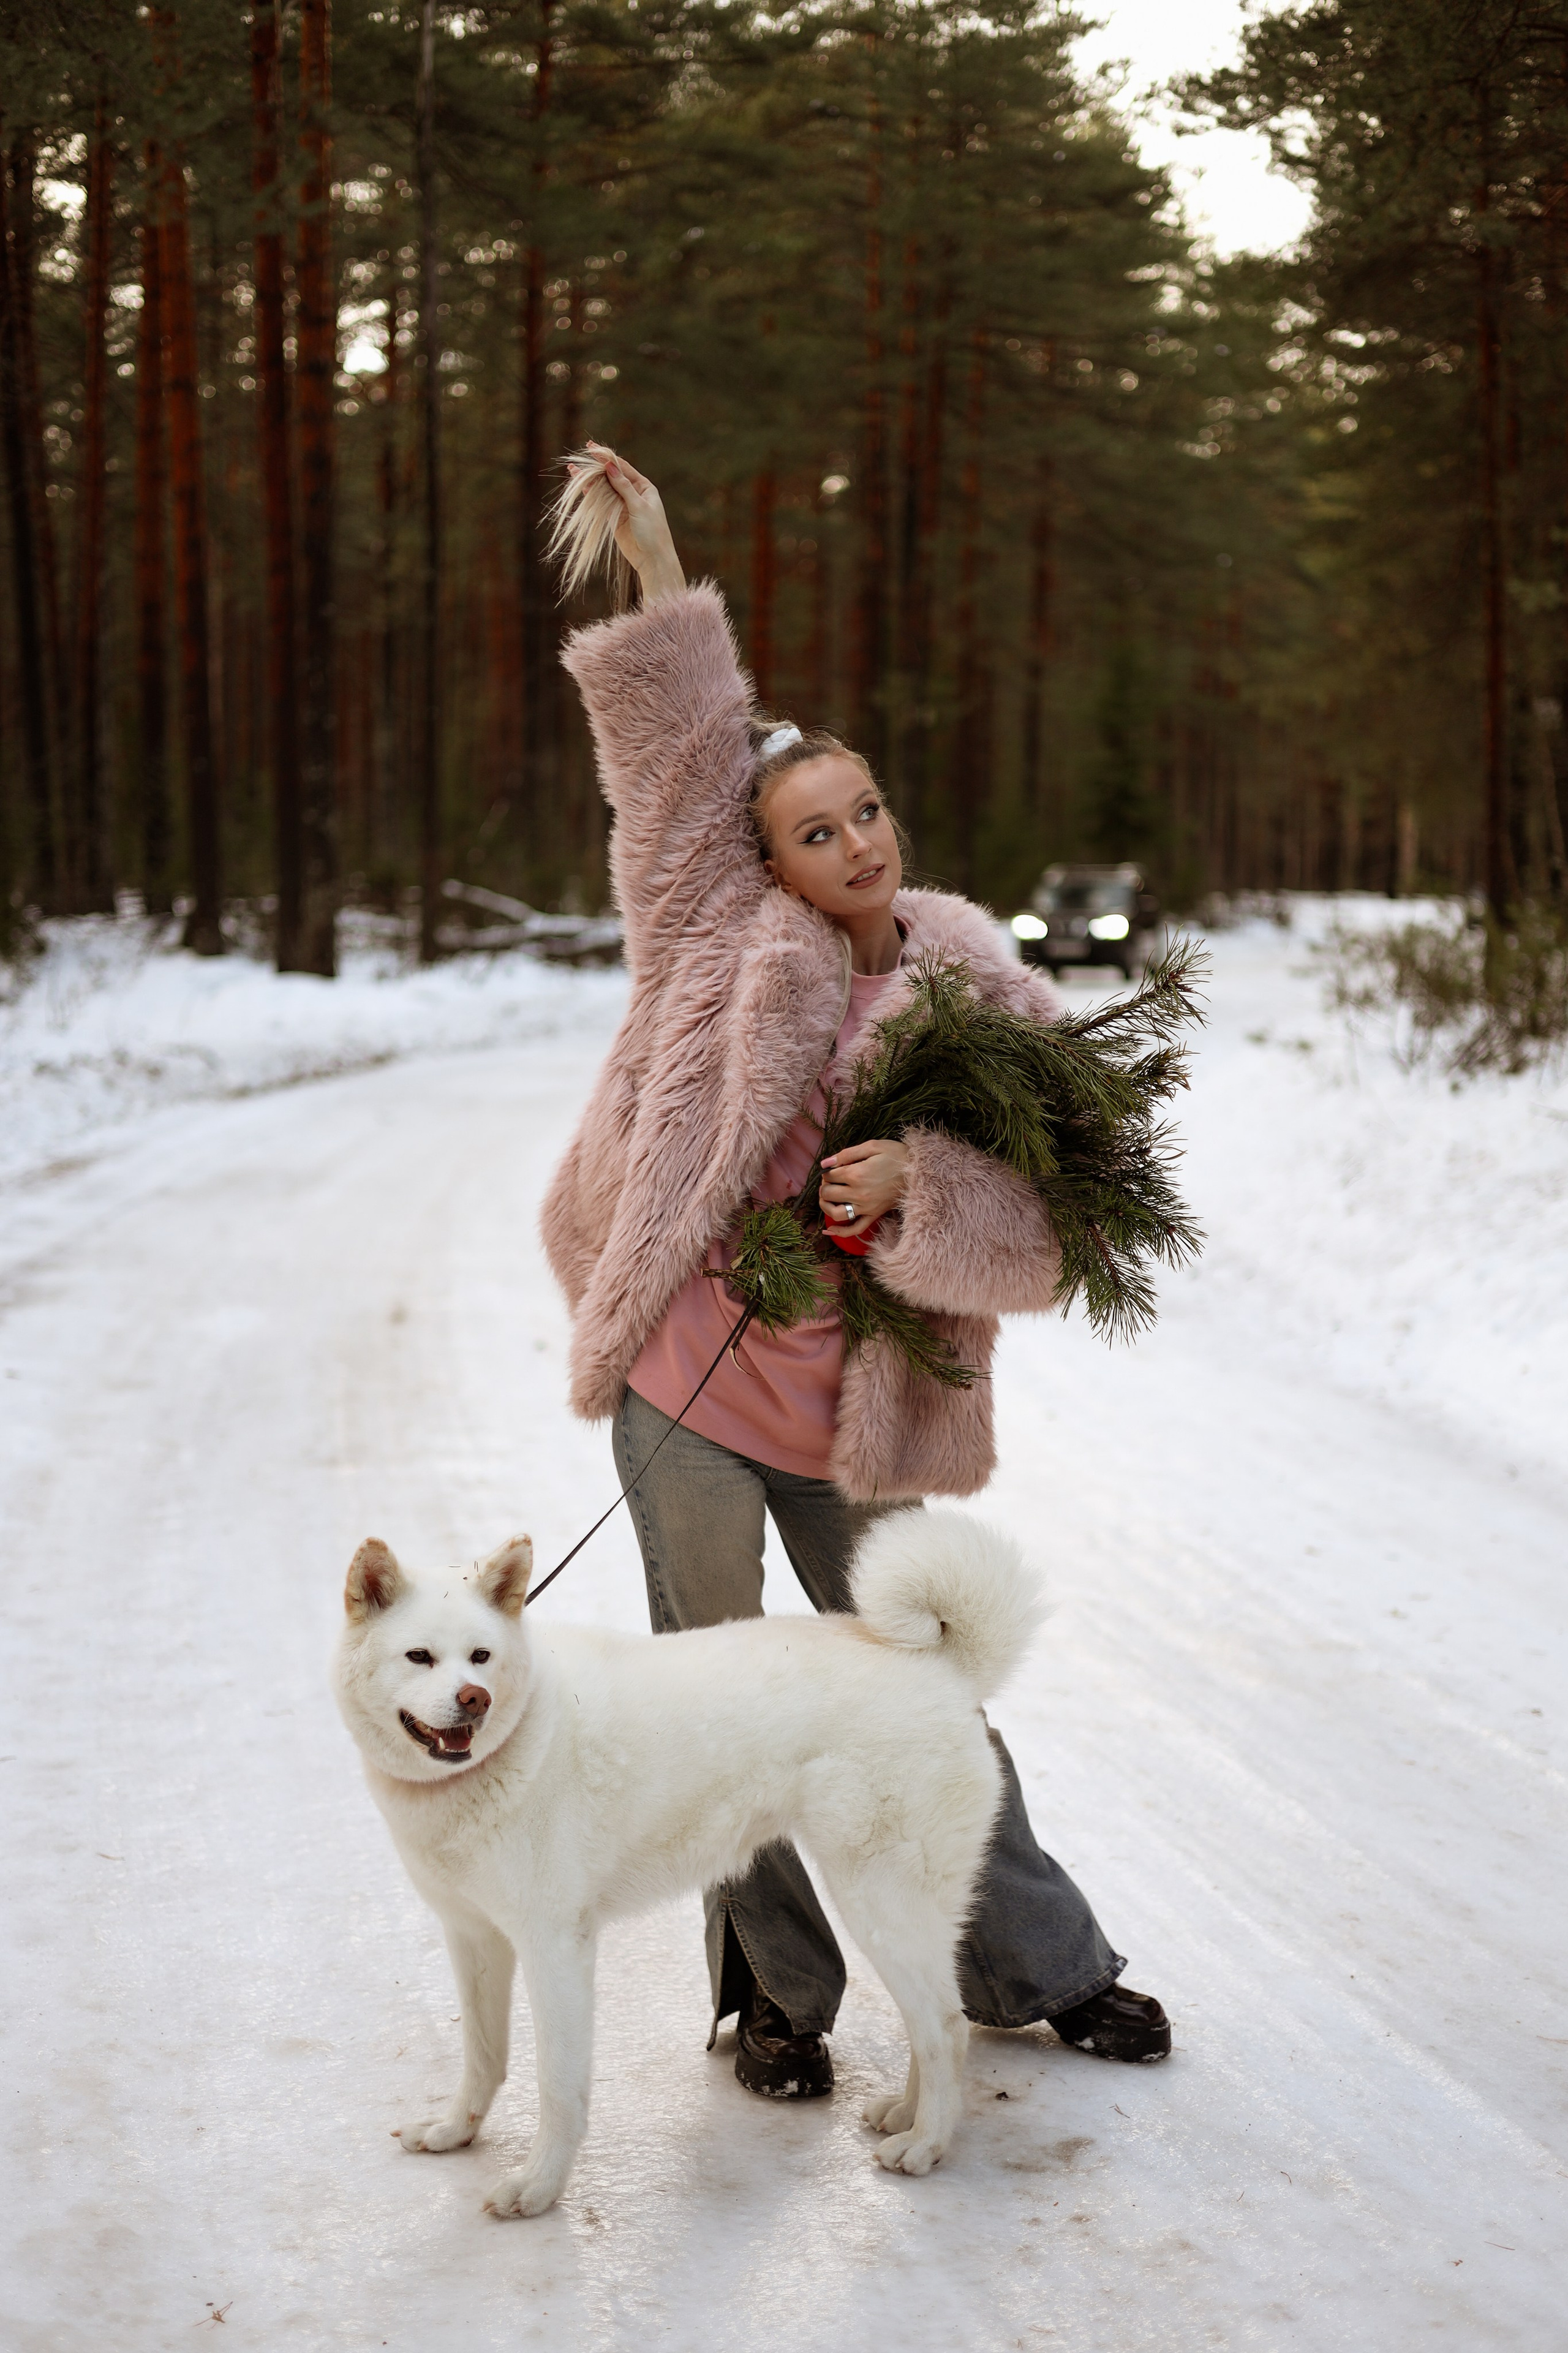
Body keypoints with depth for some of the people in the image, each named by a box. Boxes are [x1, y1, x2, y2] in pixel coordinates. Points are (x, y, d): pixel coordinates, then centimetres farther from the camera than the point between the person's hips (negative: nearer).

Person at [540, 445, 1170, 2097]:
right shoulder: (739, 954, -3)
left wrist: (918, 1191, -22)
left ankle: (1036, 1971, 30)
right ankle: (773, 1995, 26)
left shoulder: (981, 1008, 0)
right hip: (689, 1403, -1)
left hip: (857, 1428, 1)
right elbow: (680, 754, -8)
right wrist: (653, 568, -14)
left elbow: (1038, 1232, -5)